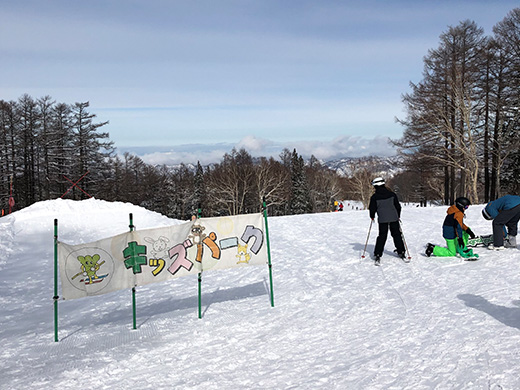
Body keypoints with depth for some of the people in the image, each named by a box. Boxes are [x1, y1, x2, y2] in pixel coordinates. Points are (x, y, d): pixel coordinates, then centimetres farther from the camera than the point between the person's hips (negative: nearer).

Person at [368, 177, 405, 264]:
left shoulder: (374, 197, -6)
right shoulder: (391, 194, 3)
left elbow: (372, 209, -1)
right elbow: (398, 206, 9)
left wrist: (372, 217, 18)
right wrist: (398, 216, 23)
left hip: (382, 219, -2)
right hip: (394, 218, 2)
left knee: (382, 237, 4)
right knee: (396, 235, 13)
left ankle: (377, 254, 0)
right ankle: (401, 252, 16)